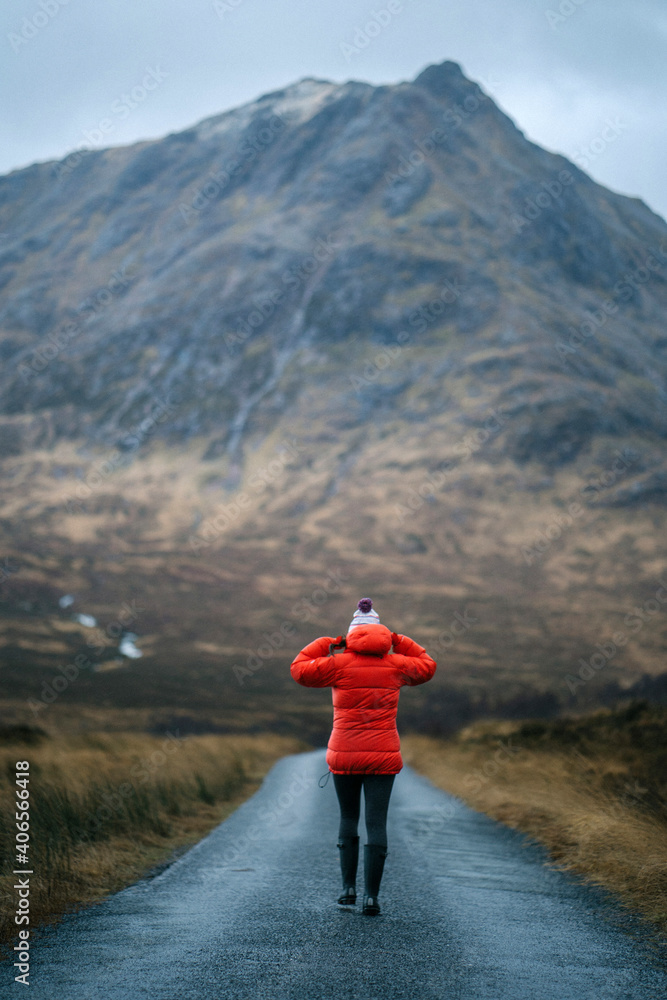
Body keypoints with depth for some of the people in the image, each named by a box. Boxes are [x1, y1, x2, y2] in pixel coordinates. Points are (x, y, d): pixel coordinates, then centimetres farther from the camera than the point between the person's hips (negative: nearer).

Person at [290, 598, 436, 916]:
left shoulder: (339, 664, -4)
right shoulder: (396, 665, 2)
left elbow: (299, 669, 7)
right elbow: (426, 666, 22)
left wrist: (326, 644, 13)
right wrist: (398, 642, 19)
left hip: (344, 755, 0)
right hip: (383, 757, 0)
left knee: (348, 817, 17)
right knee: (377, 823, 0)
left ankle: (349, 887, 14)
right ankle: (371, 896, -5)